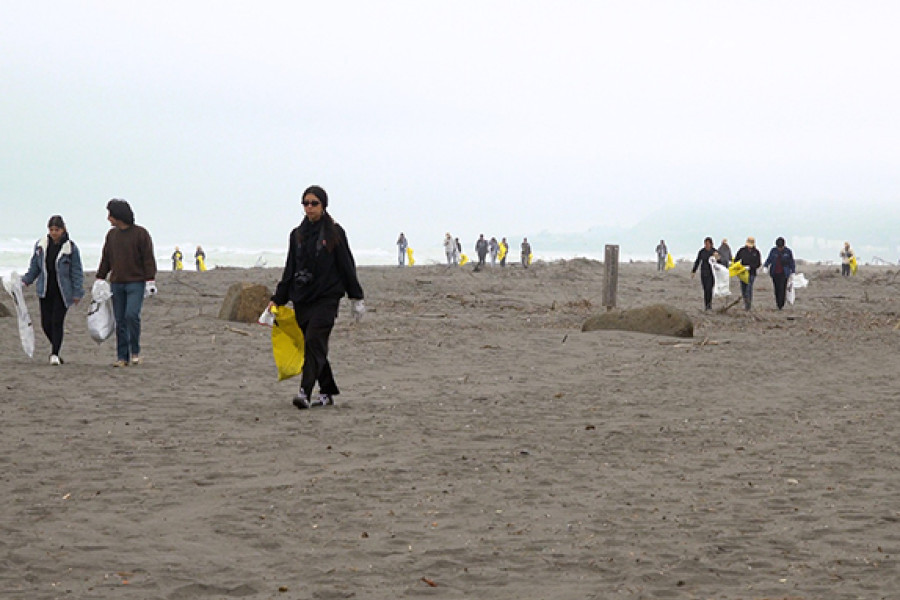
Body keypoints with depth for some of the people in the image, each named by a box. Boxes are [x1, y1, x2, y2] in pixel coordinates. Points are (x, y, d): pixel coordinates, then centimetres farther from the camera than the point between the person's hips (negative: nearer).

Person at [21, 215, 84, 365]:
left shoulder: (70, 248, -6)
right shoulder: (41, 245, 5)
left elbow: (77, 272, -3)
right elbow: (34, 267, 16)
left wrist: (77, 293, -5)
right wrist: (25, 281, 4)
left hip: (62, 291, -4)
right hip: (45, 291, 4)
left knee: (57, 322, -9)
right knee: (46, 323, 4)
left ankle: (55, 354, -2)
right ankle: (55, 346, 29)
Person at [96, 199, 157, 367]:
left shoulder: (140, 233, -3)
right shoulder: (112, 234, 12)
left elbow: (148, 259, -4)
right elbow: (106, 259, 17)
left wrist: (150, 281, -10)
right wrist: (100, 279, 11)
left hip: (136, 283, -5)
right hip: (116, 283, 5)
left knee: (132, 315, -19)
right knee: (120, 321, 3)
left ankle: (135, 352, -3)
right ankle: (122, 357, 7)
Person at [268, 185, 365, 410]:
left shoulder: (334, 233, 0)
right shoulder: (297, 235, 13)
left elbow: (347, 266, 3)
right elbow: (290, 270, 18)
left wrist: (356, 297, 2)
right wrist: (277, 299, 14)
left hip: (326, 298, -5)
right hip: (302, 299, 5)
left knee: (314, 343, -17)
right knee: (314, 346, 6)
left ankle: (305, 392, -26)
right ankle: (327, 391, 17)